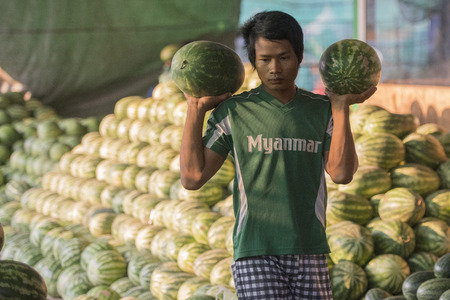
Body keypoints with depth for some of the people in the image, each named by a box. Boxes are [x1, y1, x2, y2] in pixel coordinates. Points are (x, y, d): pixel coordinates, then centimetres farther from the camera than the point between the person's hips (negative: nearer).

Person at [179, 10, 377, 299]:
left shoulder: (321, 110, 9)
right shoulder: (234, 111, 3)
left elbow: (342, 173, -3)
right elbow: (192, 177, -2)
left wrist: (341, 107, -3)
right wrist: (195, 110, -2)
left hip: (310, 252, 3)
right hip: (255, 253, -3)